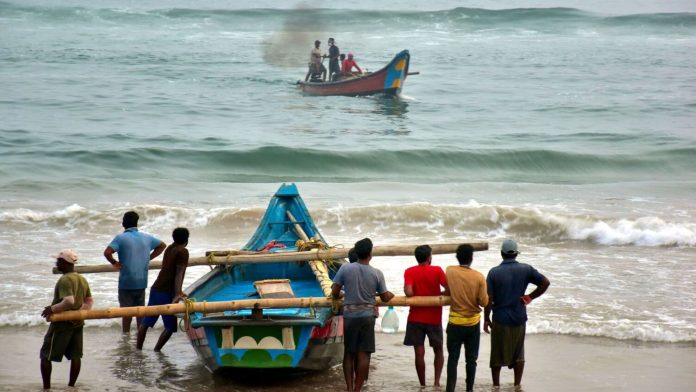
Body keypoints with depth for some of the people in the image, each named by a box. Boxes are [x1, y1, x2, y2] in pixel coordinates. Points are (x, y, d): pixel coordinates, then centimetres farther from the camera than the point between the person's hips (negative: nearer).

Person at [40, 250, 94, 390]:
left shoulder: (65, 280, -19)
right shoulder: (82, 280, 9)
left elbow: (69, 301, -30)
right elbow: (90, 301, 13)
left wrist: (52, 308, -19)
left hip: (62, 324, -8)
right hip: (77, 323, 8)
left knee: (46, 355, 3)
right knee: (75, 355, 10)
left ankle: (46, 387, 3)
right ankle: (71, 385, 14)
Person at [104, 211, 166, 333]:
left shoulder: (121, 238, -10)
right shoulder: (146, 237, 6)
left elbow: (107, 252, -23)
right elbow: (162, 245, 21)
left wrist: (114, 263, -7)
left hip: (126, 281, -4)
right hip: (142, 281, 4)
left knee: (127, 309, 4)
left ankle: (126, 334, 8)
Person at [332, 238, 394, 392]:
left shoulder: (345, 268, -7)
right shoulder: (377, 273, -5)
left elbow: (334, 292, -4)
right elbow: (385, 297, 2)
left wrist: (338, 297, 19)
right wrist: (391, 295, 26)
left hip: (349, 316, 0)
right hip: (367, 316, 0)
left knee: (349, 353, 10)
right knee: (363, 354, 3)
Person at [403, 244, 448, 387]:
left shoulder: (409, 272, -4)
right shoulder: (437, 271, -4)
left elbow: (408, 292, -17)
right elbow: (449, 290, -12)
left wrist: (418, 297, 4)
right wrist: (437, 294, 6)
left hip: (416, 318, 0)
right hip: (434, 318, 0)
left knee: (419, 353, 3)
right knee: (438, 351, 16)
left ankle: (423, 385, 5)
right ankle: (437, 382, 4)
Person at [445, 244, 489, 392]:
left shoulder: (449, 271, -9)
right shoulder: (479, 277, -12)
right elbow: (484, 302, -8)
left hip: (455, 322, 0)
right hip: (473, 323, 0)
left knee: (453, 358, 4)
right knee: (471, 358, 11)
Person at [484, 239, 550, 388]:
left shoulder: (494, 272, -9)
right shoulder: (526, 269, -3)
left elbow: (488, 299, -10)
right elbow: (545, 283, -5)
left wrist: (486, 319, 0)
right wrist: (530, 297, 2)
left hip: (500, 320, -2)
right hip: (519, 319, 2)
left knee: (498, 355, 10)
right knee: (518, 354, 15)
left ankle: (496, 386, 16)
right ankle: (517, 385, 17)